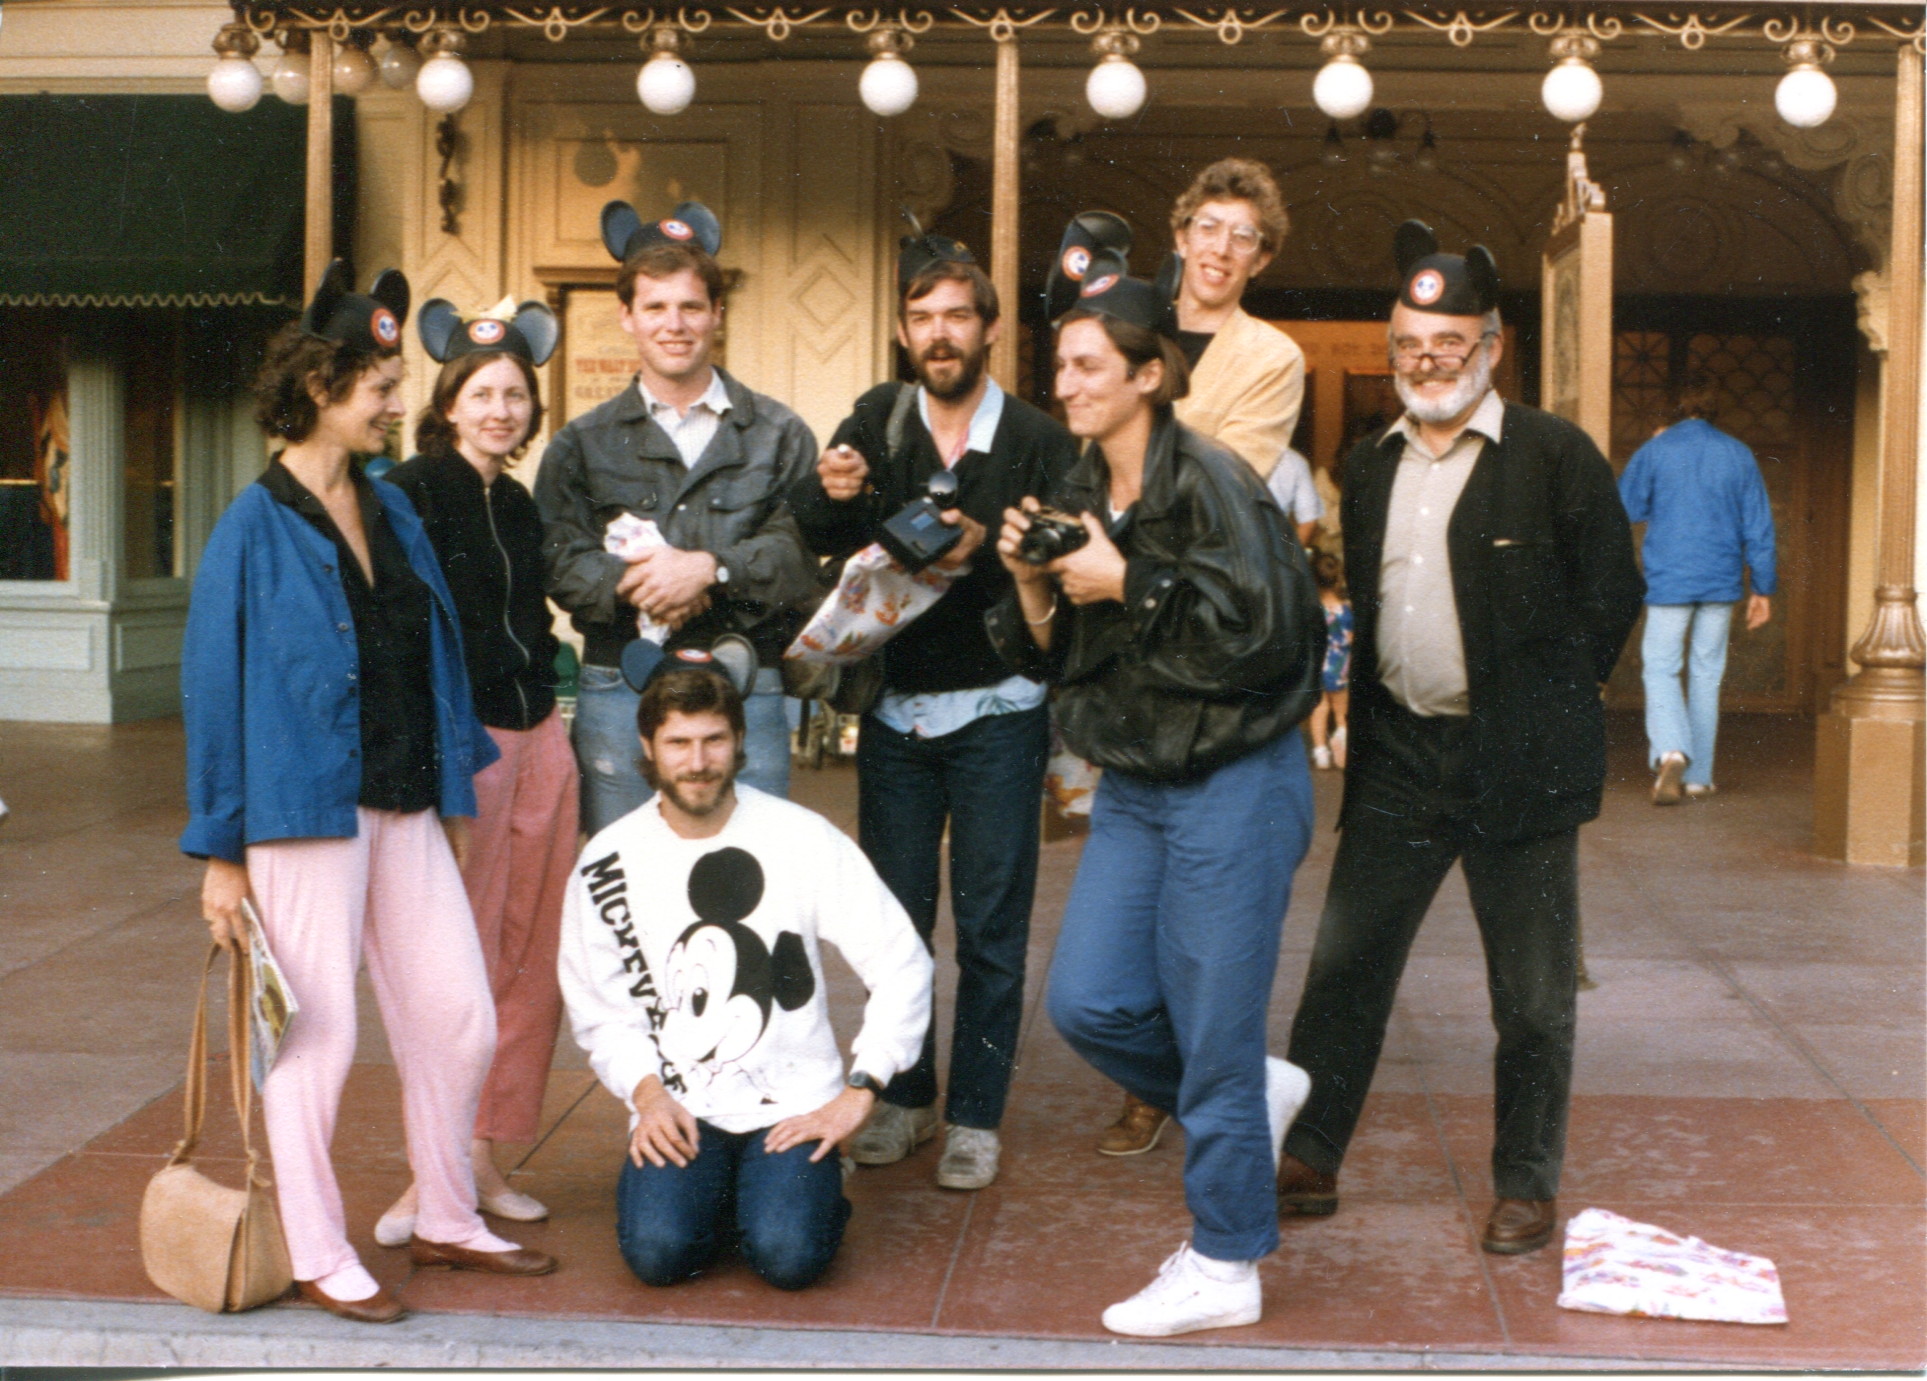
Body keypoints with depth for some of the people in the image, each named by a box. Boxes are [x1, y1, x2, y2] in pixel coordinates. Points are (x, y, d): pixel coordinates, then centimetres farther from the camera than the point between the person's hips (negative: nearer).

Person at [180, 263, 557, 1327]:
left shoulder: (392, 511, 12)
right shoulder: (254, 529, -7)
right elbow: (212, 688, -6)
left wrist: (453, 788, 16)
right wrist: (221, 850, -6)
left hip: (404, 809, 7)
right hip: (304, 810, -6)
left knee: (458, 1020, 8)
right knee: (317, 1037, 0)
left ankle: (447, 1220, 26)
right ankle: (316, 1254, 15)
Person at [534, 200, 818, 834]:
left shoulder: (779, 436, 9)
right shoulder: (582, 444, 11)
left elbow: (800, 551, -5)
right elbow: (559, 560, -3)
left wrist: (713, 568, -19)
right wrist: (632, 584, -20)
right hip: (619, 694, 1)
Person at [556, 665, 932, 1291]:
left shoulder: (803, 840, -3)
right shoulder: (608, 863, 1)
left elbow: (902, 963, -2)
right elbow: (597, 1009, 8)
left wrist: (857, 1093, -8)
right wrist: (648, 1092, -10)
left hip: (793, 1102, -1)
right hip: (677, 1107, 1)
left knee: (789, 1256, -24)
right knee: (658, 1252, -24)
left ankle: (807, 1184, 10)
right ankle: (715, 1189, 9)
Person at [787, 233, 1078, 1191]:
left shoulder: (1036, 440, -6)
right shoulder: (878, 422, 3)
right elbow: (813, 538, -10)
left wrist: (985, 546, -29)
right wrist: (830, 493, -31)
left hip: (996, 710, -3)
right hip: (893, 709, 3)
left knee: (990, 924, 3)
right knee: (894, 915, 10)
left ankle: (975, 1115, 14)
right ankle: (904, 1097, 24)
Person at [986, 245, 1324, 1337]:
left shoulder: (1209, 482, -14)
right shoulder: (1080, 497, 10)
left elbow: (1261, 626, -24)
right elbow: (1058, 659, 13)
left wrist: (1127, 583, -19)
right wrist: (1035, 585, -6)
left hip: (1233, 786, -8)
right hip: (1132, 788, 8)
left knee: (1212, 1034, -1)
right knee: (1089, 1006, 4)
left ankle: (1226, 1267, 13)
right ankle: (1256, 1094, 28)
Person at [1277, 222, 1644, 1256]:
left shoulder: (1556, 456, -6)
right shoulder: (1369, 465, 11)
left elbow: (1611, 598, -2)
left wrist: (1540, 707, -1)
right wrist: (1367, 719, 8)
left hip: (1517, 764, -4)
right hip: (1398, 758, 5)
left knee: (1532, 991, 5)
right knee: (1343, 965, 7)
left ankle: (1526, 1185, 19)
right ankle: (1307, 1162, 17)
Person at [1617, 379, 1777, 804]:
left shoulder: (1654, 452, -3)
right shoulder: (1738, 454, 4)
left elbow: (1625, 510, 5)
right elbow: (1758, 525, 5)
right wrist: (1763, 588, 10)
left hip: (1669, 581, -2)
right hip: (1721, 582, 2)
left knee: (1660, 669, 1)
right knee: (1706, 675, 11)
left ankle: (1670, 751, -24)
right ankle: (1698, 775, 15)